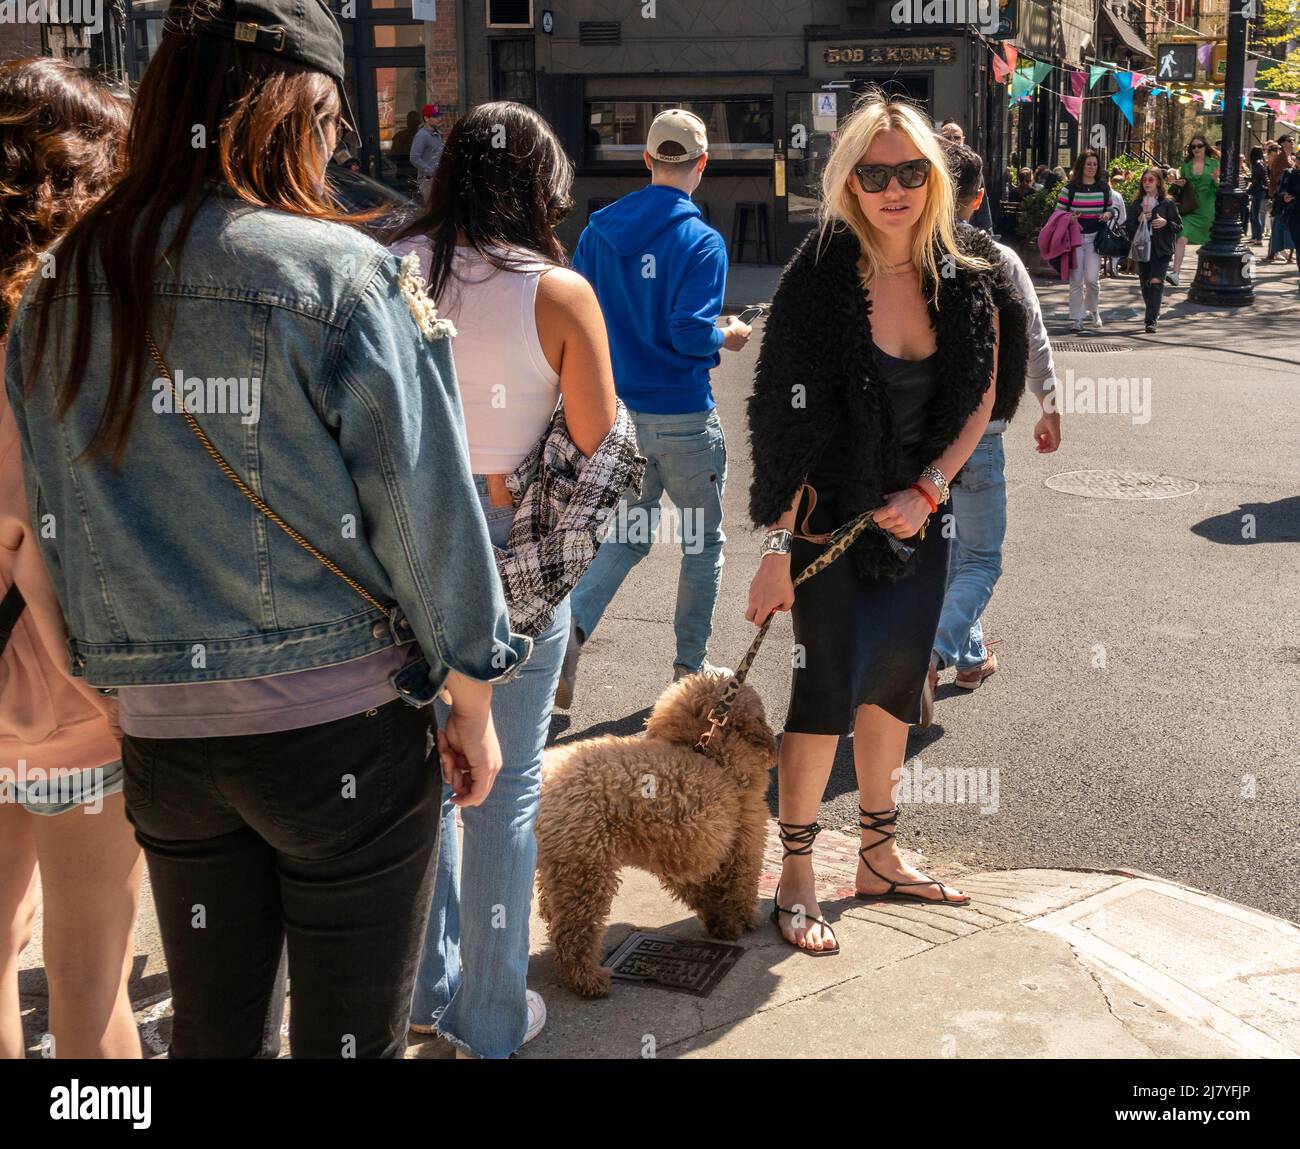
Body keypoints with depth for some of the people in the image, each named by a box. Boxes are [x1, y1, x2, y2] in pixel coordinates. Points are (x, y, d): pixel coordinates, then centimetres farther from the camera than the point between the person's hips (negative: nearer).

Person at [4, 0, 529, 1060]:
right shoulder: (340, 274, -13)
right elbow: (426, 506, -10)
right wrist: (472, 704, 1)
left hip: (162, 733, 5)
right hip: (343, 731, -4)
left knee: (213, 1029, 21)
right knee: (350, 1035, 11)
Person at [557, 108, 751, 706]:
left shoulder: (598, 229, 2)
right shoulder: (701, 241, -15)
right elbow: (691, 334, -21)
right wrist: (728, 336, -1)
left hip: (616, 409, 5)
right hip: (682, 416, -5)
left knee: (629, 534, 18)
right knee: (702, 542, 13)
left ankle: (571, 627, -5)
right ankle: (690, 667, 23)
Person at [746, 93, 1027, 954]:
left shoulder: (968, 273, -4)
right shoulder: (821, 276, -17)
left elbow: (979, 400, 5)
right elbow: (789, 424, -19)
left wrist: (929, 490, -9)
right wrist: (777, 549, -21)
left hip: (919, 515, 5)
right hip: (832, 517, -5)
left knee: (896, 681, 14)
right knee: (828, 687, -3)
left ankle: (880, 857, 32)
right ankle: (798, 877, 14)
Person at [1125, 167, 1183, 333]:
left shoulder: (1167, 203, 1)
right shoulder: (1137, 203, 9)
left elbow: (1179, 226, 2)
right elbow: (1129, 227, 10)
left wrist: (1166, 223, -17)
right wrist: (1139, 220, -9)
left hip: (1161, 250, -4)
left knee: (1156, 282, -15)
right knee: (1145, 284, 10)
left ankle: (1151, 321, -20)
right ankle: (1153, 313, 31)